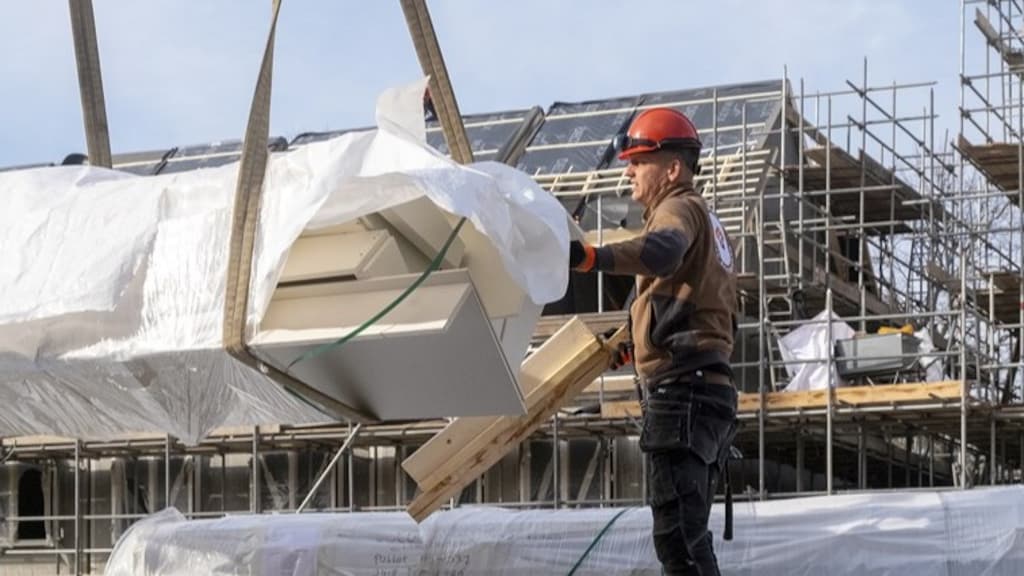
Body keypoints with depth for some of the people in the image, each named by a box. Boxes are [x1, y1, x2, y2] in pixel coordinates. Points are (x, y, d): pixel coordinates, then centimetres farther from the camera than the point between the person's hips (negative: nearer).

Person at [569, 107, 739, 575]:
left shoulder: (681, 208, -5)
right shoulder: (706, 220, 26)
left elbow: (661, 252, -31)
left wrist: (589, 257, -45)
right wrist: (638, 344, 37)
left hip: (680, 390, -11)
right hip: (709, 389, 11)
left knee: (677, 535, -15)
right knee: (689, 532, 16)